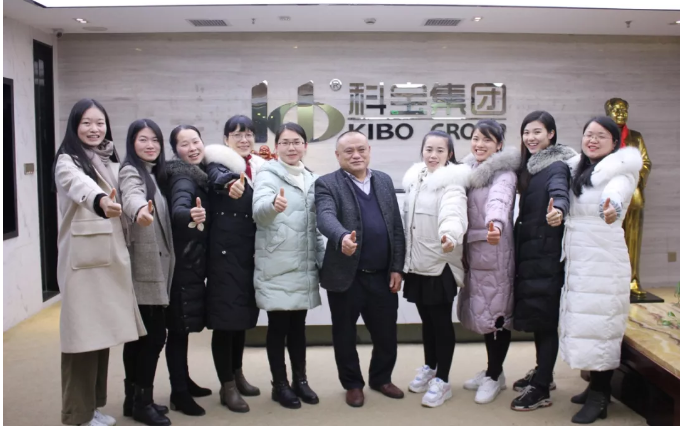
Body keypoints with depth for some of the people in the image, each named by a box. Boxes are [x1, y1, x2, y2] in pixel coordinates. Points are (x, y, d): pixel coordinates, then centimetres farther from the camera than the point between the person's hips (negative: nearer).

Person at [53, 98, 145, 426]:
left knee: (102, 332, 13)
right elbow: (80, 186, -32)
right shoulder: (67, 162, -8)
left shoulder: (110, 161, 15)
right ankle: (78, 414, 10)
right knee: (84, 335, -3)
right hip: (82, 259, -7)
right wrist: (100, 202, -52)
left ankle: (94, 405, 26)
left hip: (111, 257, 7)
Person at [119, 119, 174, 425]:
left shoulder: (155, 172, 16)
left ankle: (135, 398, 22)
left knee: (140, 334, 13)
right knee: (155, 334, -6)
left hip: (154, 266, 9)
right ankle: (143, 401, 6)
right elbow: (132, 197, -36)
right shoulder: (131, 172, -11)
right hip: (144, 268, -9)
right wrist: (140, 210, -56)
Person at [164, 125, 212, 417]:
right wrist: (191, 215, -56)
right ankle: (178, 394, 7)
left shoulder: (198, 174, 11)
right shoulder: (183, 178, -16)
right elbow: (177, 209, -36)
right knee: (178, 328, -2)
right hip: (181, 264, -9)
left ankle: (184, 381, 31)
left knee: (184, 327, 18)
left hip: (193, 263, 9)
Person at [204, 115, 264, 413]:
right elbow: (219, 178, -30)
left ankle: (237, 373, 32)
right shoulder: (218, 163, -5)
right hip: (224, 251, -6)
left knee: (243, 314, 15)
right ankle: (227, 386, 10)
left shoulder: (258, 168, 12)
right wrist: (233, 182, -51)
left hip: (250, 252, 6)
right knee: (225, 317, -2)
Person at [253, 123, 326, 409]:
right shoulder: (267, 175, -6)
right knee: (278, 325, 3)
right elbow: (259, 210, -27)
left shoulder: (312, 179, 11)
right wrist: (274, 204, -49)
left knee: (298, 325, 14)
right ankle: (280, 385, 17)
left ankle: (300, 379, 26)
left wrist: (324, 260, 13)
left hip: (304, 266, 5)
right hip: (277, 266, -5)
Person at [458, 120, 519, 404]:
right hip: (473, 252, 7)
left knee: (496, 312, 2)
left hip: (495, 253, -7)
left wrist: (496, 223, -53)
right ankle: (492, 370, 30)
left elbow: (499, 199, -33)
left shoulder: (504, 173, -12)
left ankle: (495, 376, 17)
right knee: (482, 312, 15)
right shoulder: (469, 170, 13)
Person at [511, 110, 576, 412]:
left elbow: (559, 193, -32)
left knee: (544, 318, -1)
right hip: (528, 250, 8)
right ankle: (543, 374, 33)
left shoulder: (556, 166, -12)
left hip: (546, 252, -8)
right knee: (533, 315, 17)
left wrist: (557, 210, -52)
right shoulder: (529, 166, 13)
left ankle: (541, 390, 8)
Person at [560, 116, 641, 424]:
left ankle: (599, 399, 6)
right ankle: (597, 387, 27)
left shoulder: (620, 170, -8)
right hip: (576, 262, 7)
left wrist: (612, 207, -51)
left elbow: (616, 190, -32)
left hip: (603, 262, -7)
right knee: (583, 324, 13)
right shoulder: (576, 170, 15)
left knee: (600, 326, -5)